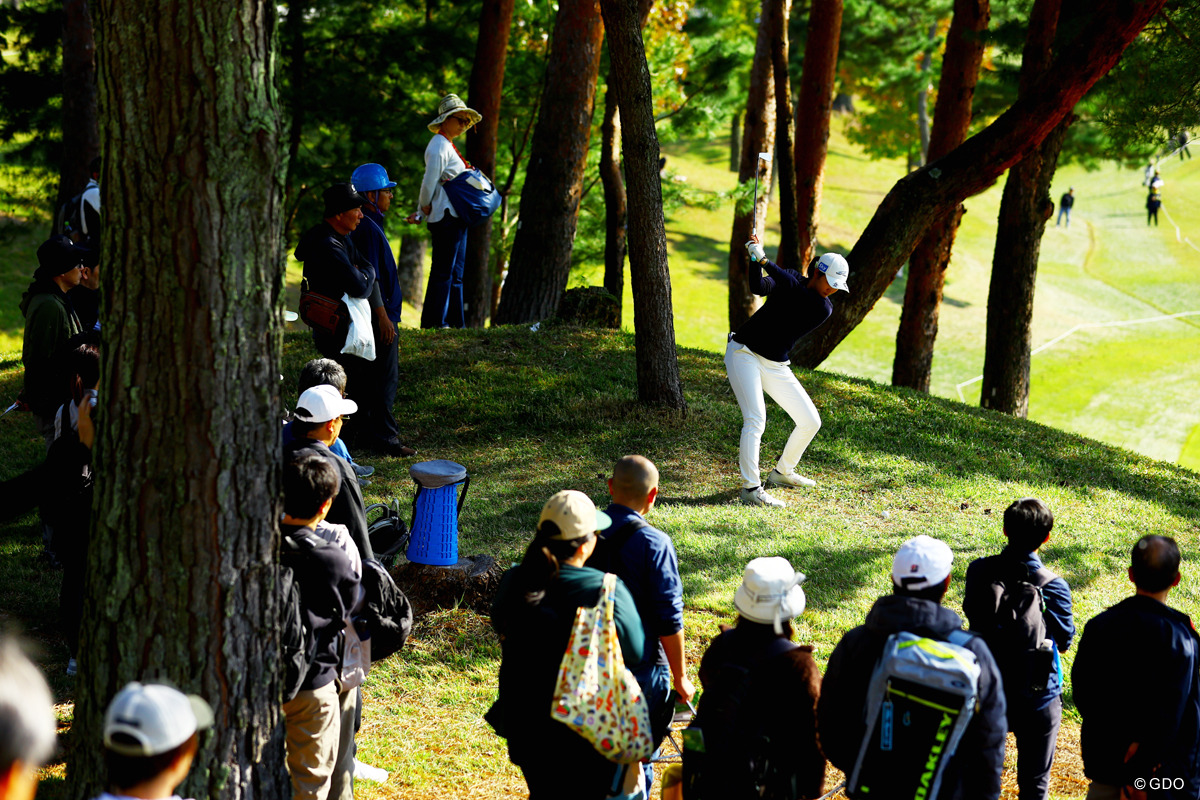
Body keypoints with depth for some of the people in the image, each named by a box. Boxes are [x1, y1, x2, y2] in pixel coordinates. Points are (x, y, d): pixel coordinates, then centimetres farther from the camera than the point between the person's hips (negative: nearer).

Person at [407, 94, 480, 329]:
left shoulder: (447, 146, 20)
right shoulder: (439, 146, -12)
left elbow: (432, 182, 20)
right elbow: (429, 181, -18)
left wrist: (421, 212, 13)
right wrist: (425, 207, -4)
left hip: (456, 218, 10)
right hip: (447, 217, -10)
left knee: (455, 272, 10)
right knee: (443, 272, -7)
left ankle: (456, 323, 13)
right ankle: (435, 321, -4)